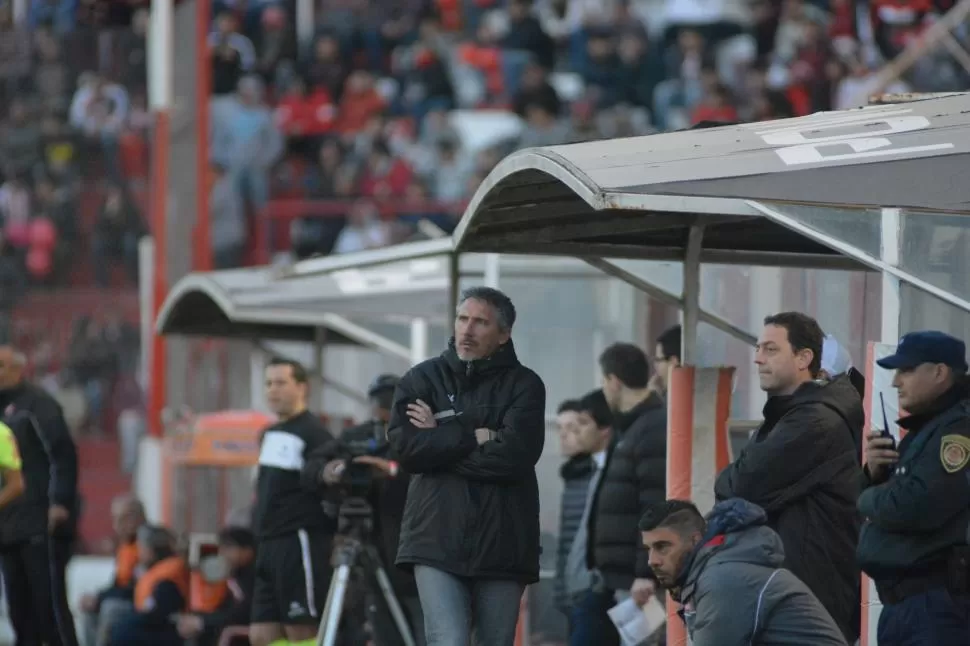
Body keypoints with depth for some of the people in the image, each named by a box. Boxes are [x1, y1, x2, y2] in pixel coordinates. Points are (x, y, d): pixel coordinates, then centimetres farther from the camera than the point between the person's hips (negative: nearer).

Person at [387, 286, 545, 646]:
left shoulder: (523, 385, 4)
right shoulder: (424, 379, 8)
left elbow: (516, 452, -13)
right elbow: (406, 447, -7)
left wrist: (441, 440, -7)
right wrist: (475, 436, -9)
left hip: (502, 545, 1)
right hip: (438, 539, -1)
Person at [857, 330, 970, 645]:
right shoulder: (923, 429, 21)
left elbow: (914, 506, -23)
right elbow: (889, 496, 24)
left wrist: (868, 499, -2)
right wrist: (875, 474, 3)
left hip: (938, 605, -10)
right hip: (900, 602, 10)